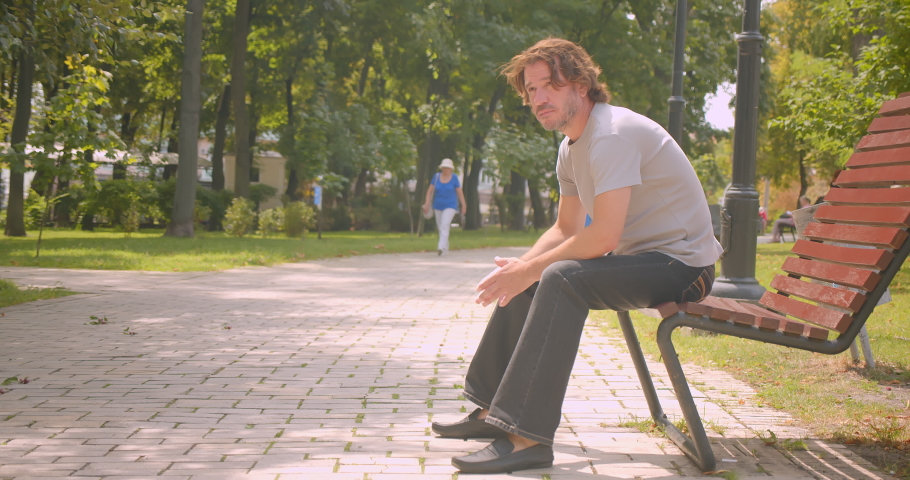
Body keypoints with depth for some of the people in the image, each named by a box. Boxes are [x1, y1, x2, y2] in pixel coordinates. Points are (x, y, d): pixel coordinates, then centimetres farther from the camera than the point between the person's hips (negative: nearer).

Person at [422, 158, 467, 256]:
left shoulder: (454, 178, -9)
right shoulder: (436, 176, -3)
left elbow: (460, 192, -4)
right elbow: (430, 190, -1)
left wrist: (464, 206, -2)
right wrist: (427, 203, -9)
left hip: (450, 206, -4)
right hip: (439, 206, 4)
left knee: (444, 225, -21)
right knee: (440, 227, 12)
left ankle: (441, 248, -30)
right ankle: (445, 248, 29)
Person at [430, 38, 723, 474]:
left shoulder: (612, 134, -22)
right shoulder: (572, 146, 11)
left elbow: (604, 235, -30)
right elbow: (566, 228, 16)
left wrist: (530, 269, -19)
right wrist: (519, 267, -2)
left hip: (679, 263, -10)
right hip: (637, 258, 10)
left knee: (562, 278, -31)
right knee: (525, 283, 11)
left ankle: (529, 438, -32)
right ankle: (494, 411, 15)